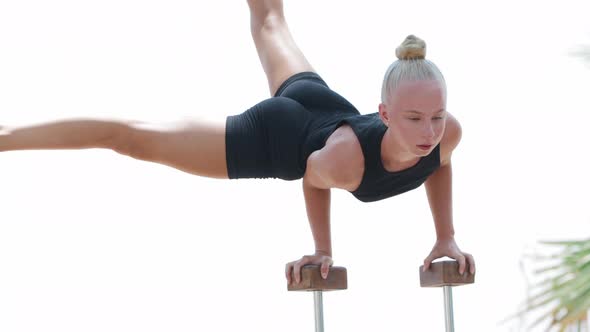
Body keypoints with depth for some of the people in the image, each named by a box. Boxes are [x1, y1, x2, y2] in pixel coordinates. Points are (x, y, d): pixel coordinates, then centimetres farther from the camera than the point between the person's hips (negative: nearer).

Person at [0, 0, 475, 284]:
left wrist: (447, 237, -2)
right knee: (133, 136, 3)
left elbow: (439, 163, -4)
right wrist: (322, 250, -6)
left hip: (327, 109, 6)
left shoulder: (446, 132, -32)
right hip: (271, 136, -6)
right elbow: (313, 178, -20)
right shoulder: (345, 157, -46)